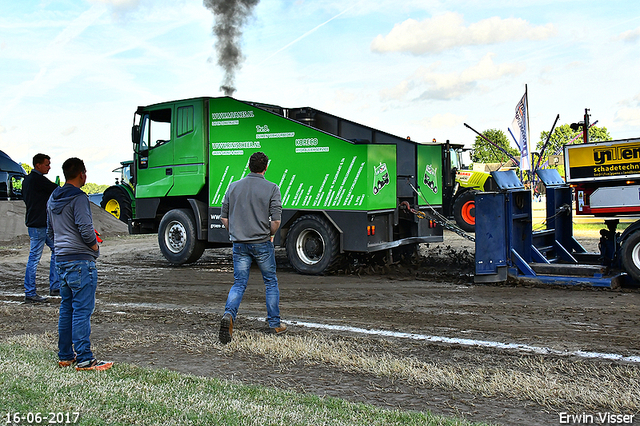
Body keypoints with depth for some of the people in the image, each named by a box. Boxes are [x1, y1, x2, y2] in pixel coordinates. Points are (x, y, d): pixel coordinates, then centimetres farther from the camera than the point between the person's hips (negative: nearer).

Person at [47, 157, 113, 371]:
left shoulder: (53, 199, 16)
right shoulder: (78, 198, -13)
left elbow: (50, 231, 23)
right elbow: (86, 230, -19)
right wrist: (95, 247, -3)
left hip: (61, 259, 9)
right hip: (80, 260, -9)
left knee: (67, 308, 15)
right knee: (82, 309, -7)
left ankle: (65, 355, 21)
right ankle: (84, 359, -5)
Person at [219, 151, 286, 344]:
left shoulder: (234, 187, 5)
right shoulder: (271, 189, -7)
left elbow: (224, 217, 7)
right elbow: (276, 220, -13)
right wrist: (270, 234, 5)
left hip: (239, 244, 3)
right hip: (262, 243, -3)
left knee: (239, 283, 9)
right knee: (270, 282, 13)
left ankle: (229, 314, -16)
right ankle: (274, 324, 19)